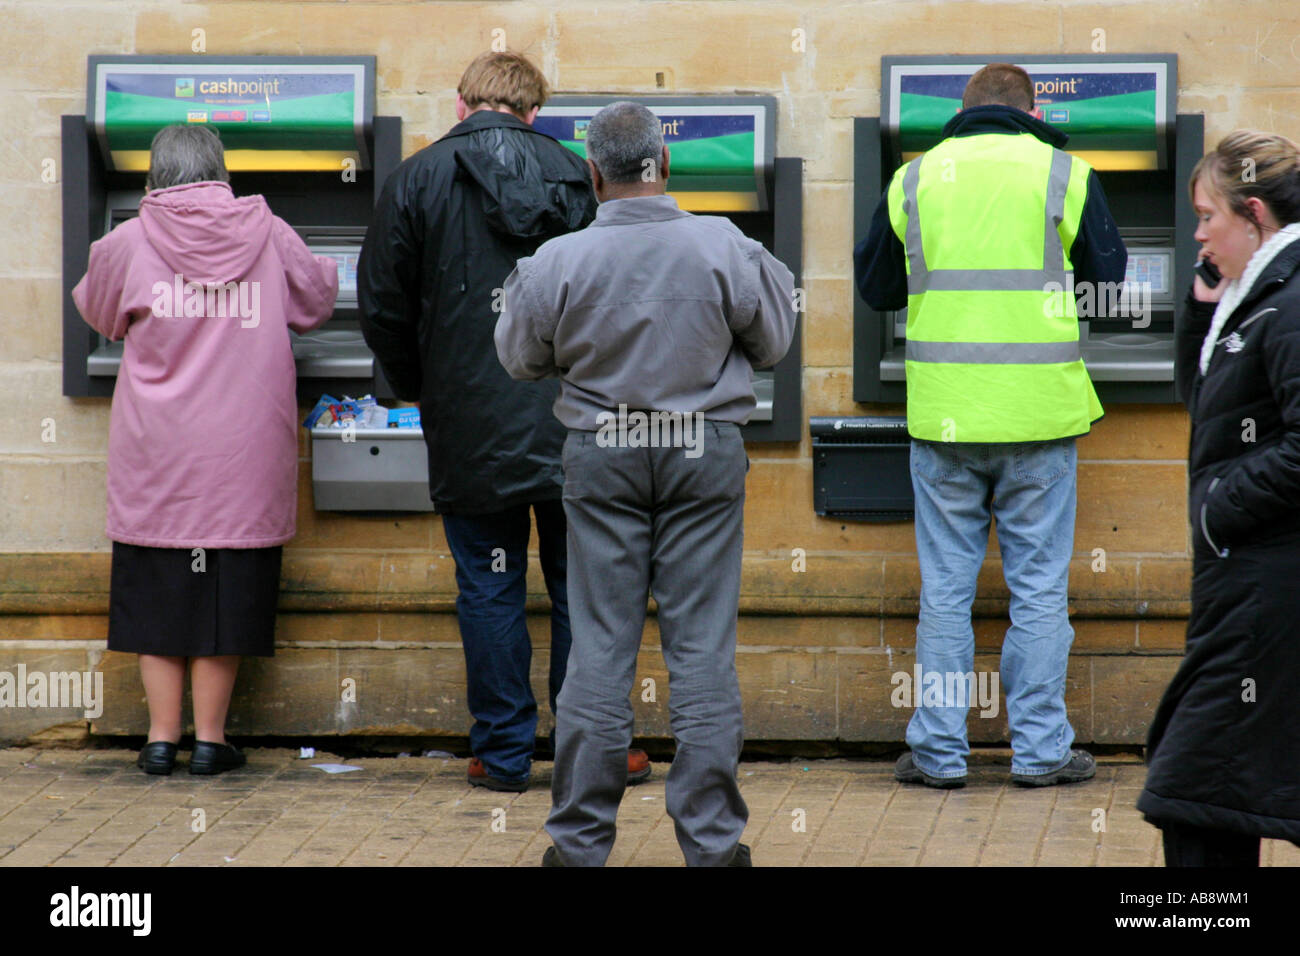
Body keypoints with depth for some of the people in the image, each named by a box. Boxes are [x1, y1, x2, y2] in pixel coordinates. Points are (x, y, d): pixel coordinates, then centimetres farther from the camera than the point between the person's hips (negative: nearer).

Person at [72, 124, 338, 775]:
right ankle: (209, 738, 9)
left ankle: (162, 737, 10)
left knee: (158, 591, 9)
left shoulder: (130, 244, -4)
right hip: (245, 453, 0)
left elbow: (97, 312, 14)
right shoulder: (268, 238, -1)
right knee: (227, 593, 7)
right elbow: (316, 300, 16)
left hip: (155, 453, 0)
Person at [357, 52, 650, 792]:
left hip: (471, 431, -1)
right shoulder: (575, 177, 3)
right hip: (570, 426, 1)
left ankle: (504, 753, 8)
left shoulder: (418, 181, -1)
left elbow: (384, 311, 0)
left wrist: (422, 392, 16)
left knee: (490, 589, 6)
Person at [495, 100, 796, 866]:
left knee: (599, 650, 6)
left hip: (602, 457, 0)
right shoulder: (725, 250, -11)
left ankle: (582, 840, 9)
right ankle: (711, 842, 6)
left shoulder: (557, 263, -10)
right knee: (704, 648, 4)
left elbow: (520, 358, 6)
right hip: (707, 451, 0)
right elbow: (771, 344, 3)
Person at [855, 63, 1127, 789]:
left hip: (944, 411, 1)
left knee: (946, 587, 7)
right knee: (1040, 586, 6)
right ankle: (1040, 749, 9)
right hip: (1039, 410, -1)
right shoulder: (1064, 175, -1)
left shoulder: (914, 179, 4)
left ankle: (939, 750, 9)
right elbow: (1110, 281, 6)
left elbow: (875, 287, 13)